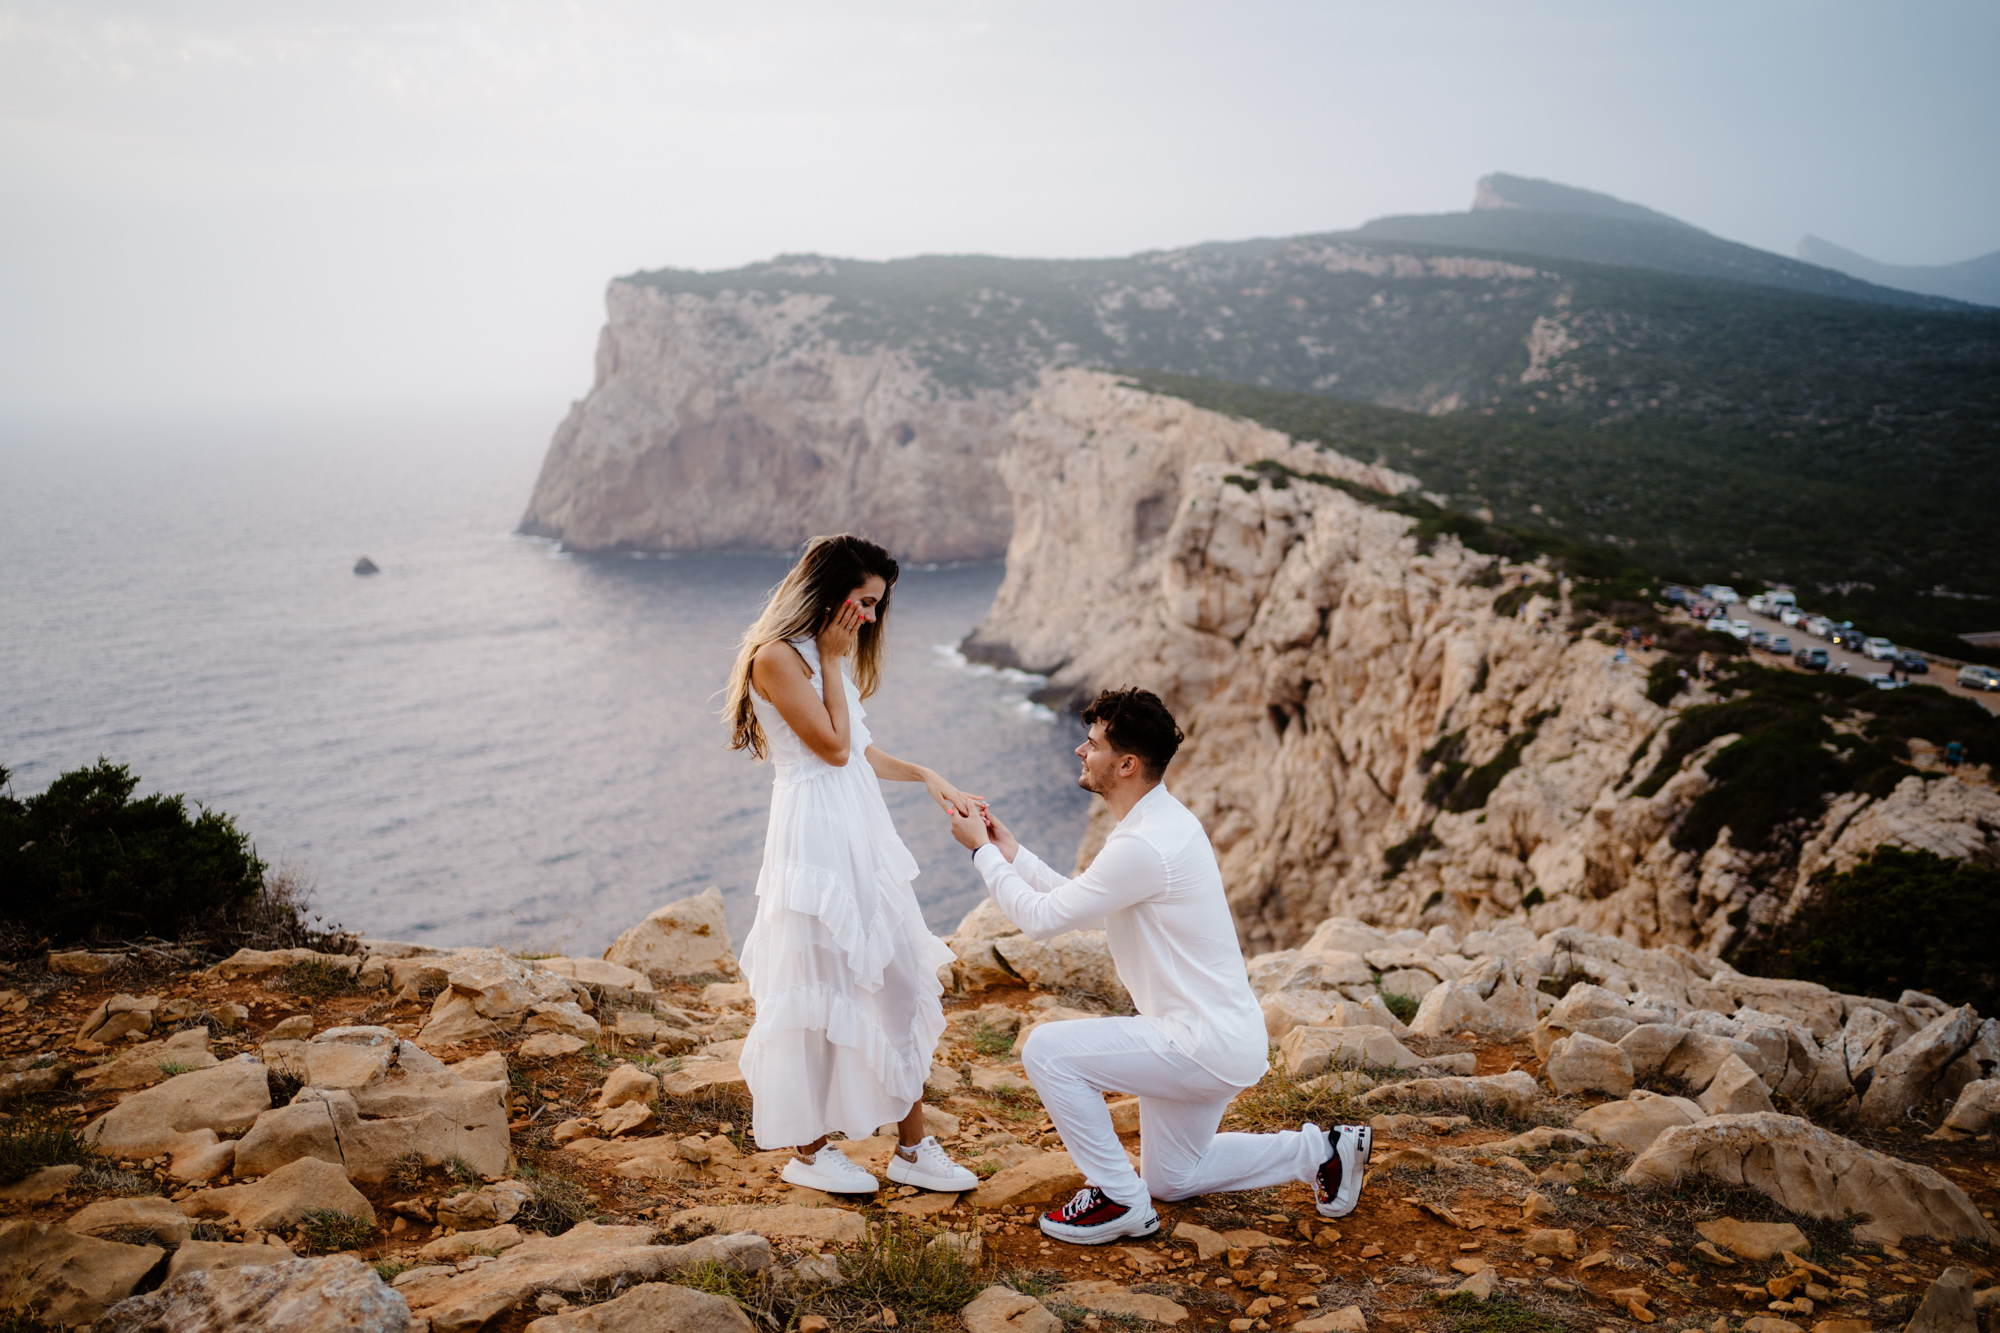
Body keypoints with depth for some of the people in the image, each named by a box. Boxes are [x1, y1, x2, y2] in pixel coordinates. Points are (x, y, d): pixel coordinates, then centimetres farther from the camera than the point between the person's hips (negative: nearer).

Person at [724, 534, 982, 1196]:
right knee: (816, 992, 2)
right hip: (814, 836, -9)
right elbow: (833, 747, -16)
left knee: (899, 983, 10)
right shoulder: (777, 657, -14)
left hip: (861, 832, 9)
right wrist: (832, 659, -12)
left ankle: (912, 1147, 19)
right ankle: (807, 1149, 18)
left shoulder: (831, 654, 15)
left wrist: (926, 776, 9)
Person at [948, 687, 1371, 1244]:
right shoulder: (1160, 819, 6)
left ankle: (1120, 1198, -1)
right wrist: (1012, 853, 9)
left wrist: (983, 852, -9)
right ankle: (1319, 1151, 25)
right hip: (1214, 1037, 10)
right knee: (1172, 1179, 23)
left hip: (1208, 1048, -10)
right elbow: (1080, 902, 14)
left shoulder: (1146, 844, -27)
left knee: (1047, 1050, -13)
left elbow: (1041, 917, -22)